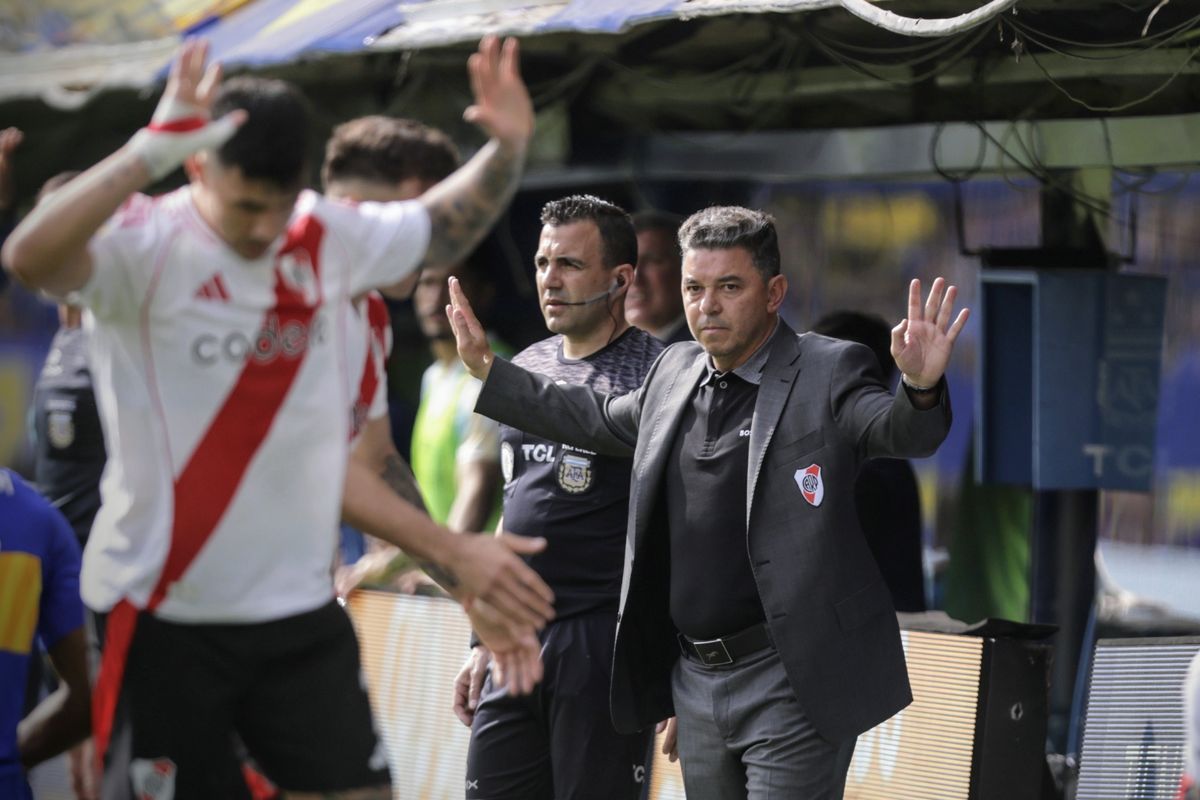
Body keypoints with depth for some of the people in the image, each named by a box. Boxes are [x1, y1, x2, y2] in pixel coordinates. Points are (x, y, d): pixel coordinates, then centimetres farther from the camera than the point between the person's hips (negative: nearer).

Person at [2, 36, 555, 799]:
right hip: (167, 615, -5)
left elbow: (447, 225, 23)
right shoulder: (143, 247, -14)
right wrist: (152, 151, -38)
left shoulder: (332, 238, 4)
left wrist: (508, 145, 6)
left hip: (301, 612, 5)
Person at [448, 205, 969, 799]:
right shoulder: (675, 372, 12)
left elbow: (902, 432, -23)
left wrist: (920, 388, -46)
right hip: (695, 682, 7)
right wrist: (487, 370, 32)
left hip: (790, 682, -7)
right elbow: (598, 421, 29)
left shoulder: (827, 372, -7)